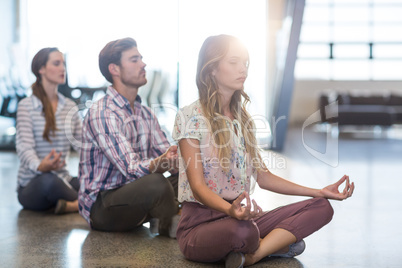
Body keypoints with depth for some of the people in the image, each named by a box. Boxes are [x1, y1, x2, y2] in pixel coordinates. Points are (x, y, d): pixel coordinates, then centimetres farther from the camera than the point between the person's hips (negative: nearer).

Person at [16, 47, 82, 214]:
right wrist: (40, 166, -41)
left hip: (62, 180, 4)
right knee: (48, 180, -40)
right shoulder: (26, 106, -5)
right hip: (31, 186, -4)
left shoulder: (70, 107, 11)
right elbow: (24, 147, -18)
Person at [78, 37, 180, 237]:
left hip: (133, 195, 7)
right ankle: (172, 227, -7)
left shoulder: (145, 113, 11)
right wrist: (163, 161, -47)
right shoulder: (101, 114, -17)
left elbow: (168, 153, 4)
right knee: (155, 183, -33)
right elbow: (131, 168, -27)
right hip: (100, 206, -7)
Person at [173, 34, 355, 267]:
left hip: (244, 215, 7)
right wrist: (230, 210, -37)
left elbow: (263, 177, 15)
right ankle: (275, 243, -9)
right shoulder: (191, 117, -8)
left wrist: (320, 192, 8)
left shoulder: (243, 118, 14)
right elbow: (197, 185, -15)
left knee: (322, 207, -10)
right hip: (202, 220, -7)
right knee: (242, 229, -42)